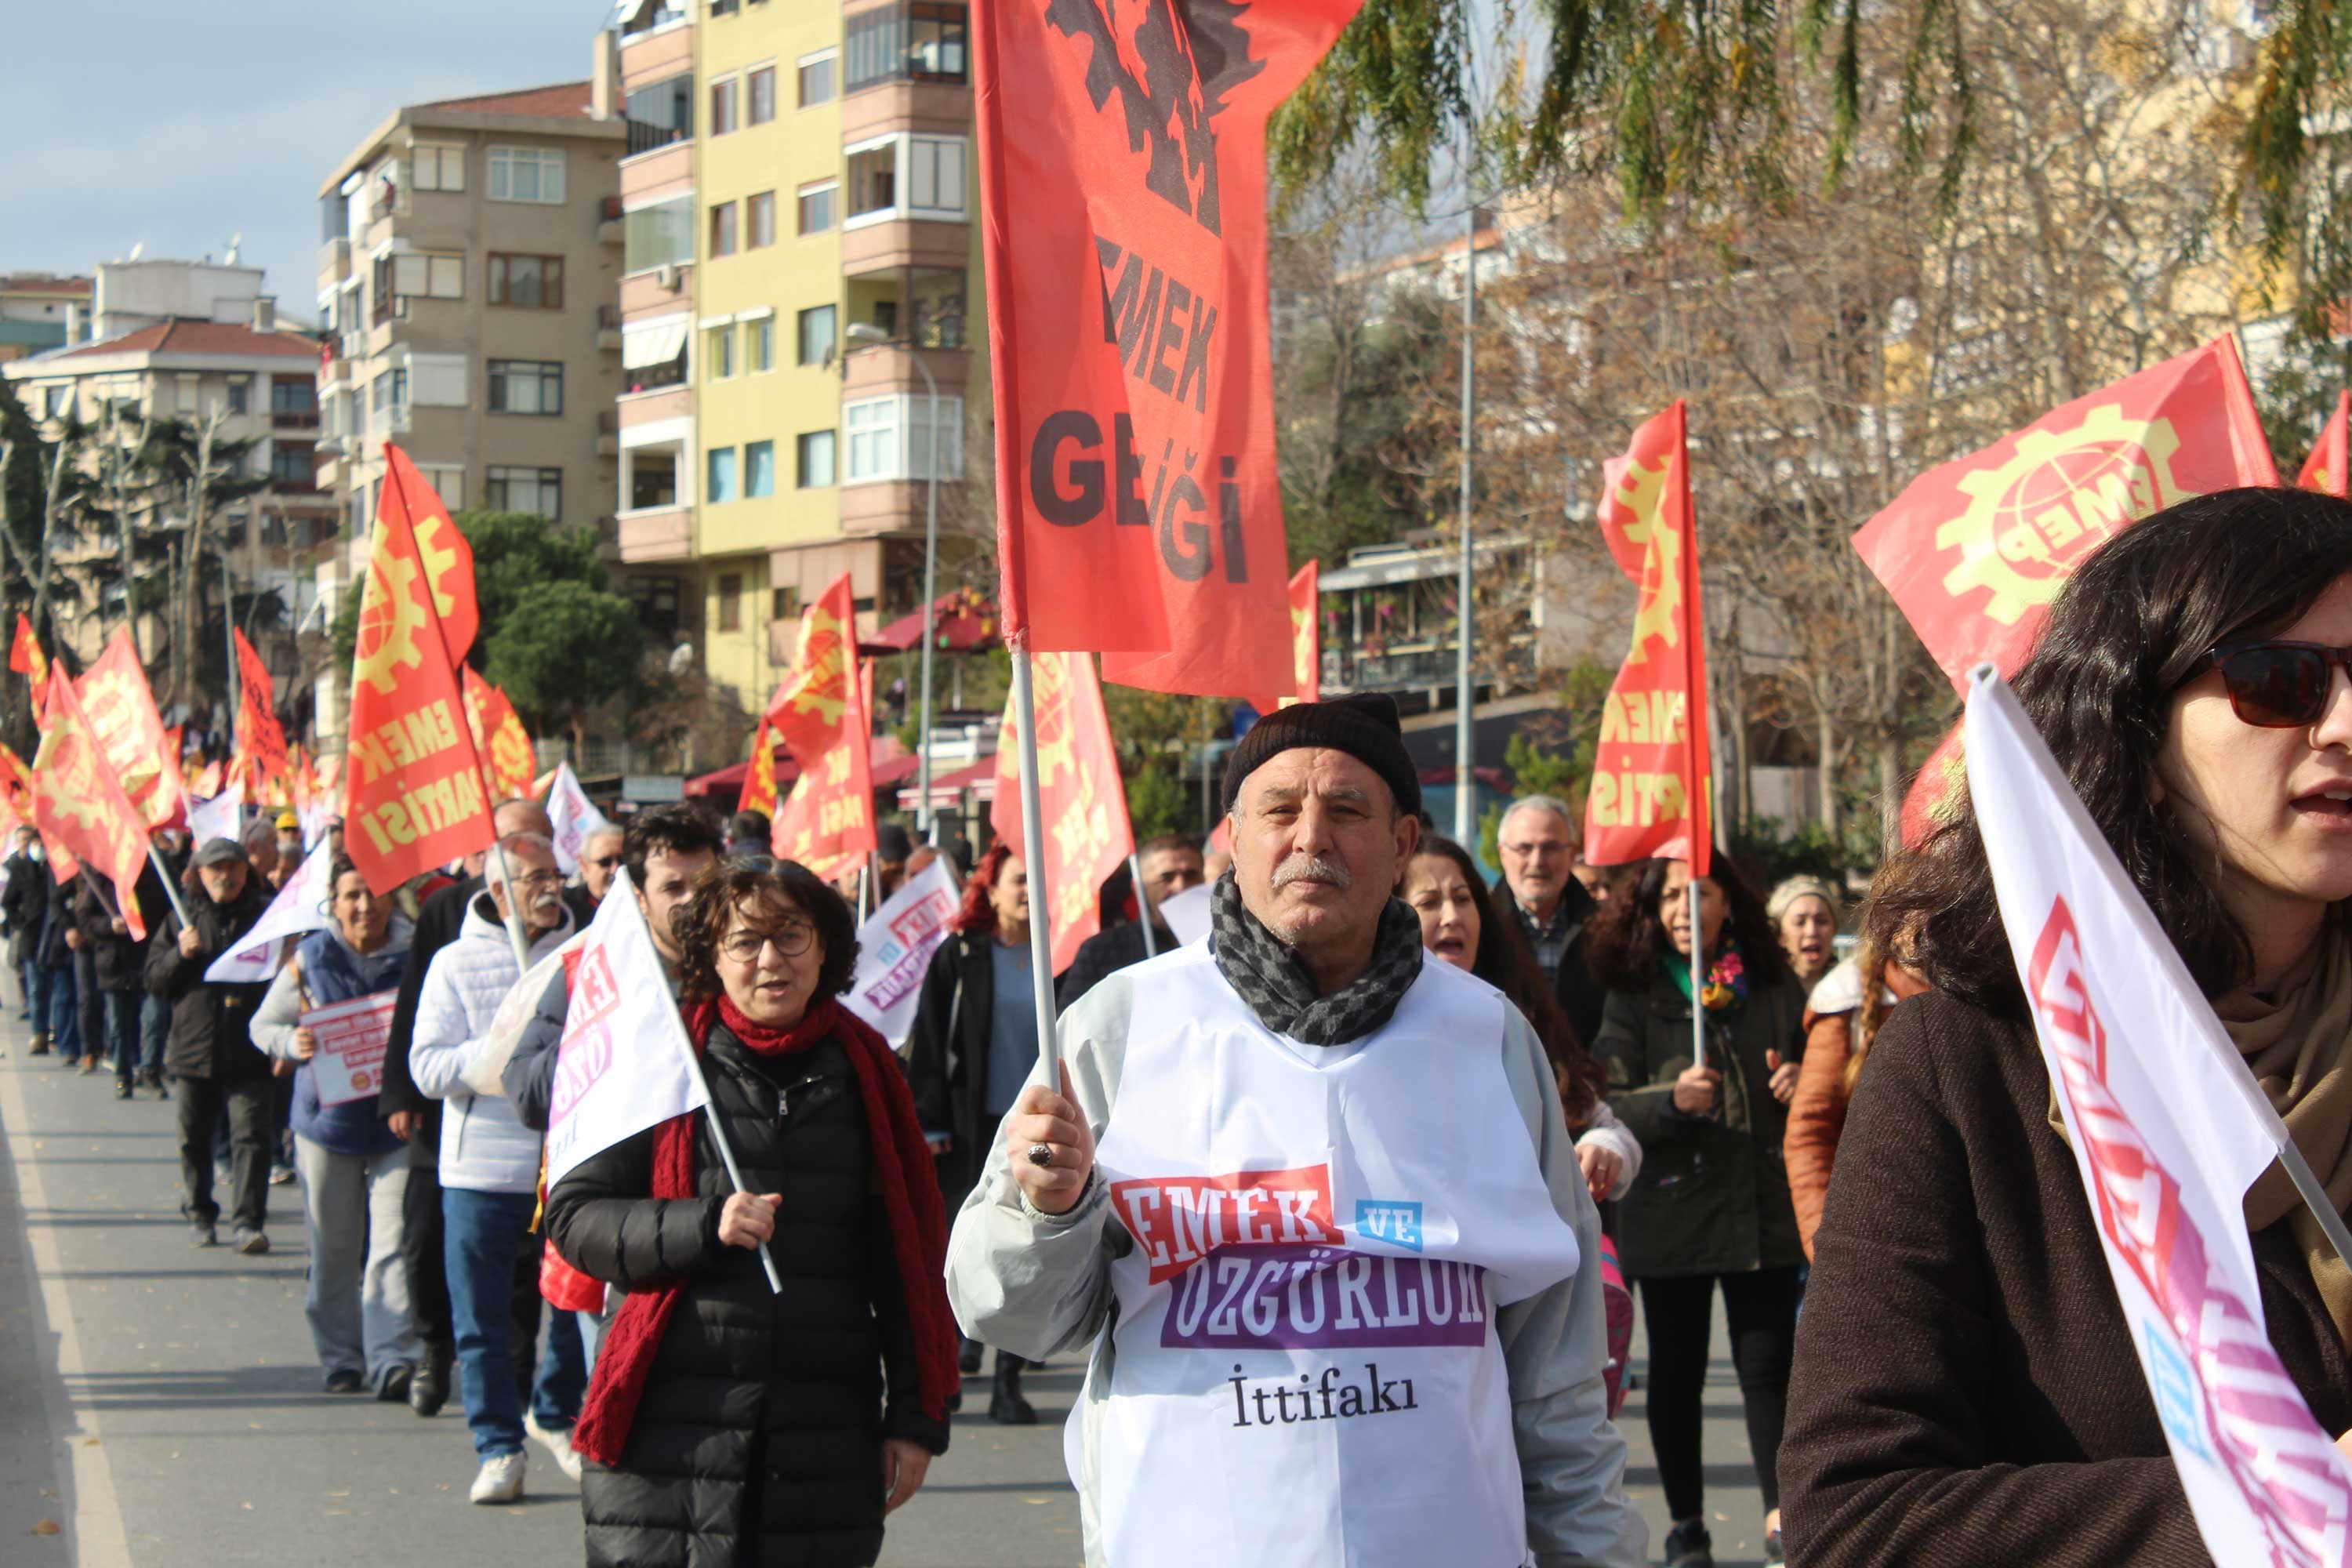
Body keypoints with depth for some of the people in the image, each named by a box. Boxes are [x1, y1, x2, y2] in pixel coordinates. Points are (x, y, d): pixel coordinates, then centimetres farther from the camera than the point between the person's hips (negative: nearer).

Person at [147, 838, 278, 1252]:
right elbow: (154, 978, 7)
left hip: (249, 1051, -3)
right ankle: (200, 1215, 25)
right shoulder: (182, 919, 10)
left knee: (250, 1136, -10)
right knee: (194, 1138, 11)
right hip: (194, 1048, 3)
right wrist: (181, 955, -11)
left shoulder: (268, 915, 4)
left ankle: (247, 1222, -10)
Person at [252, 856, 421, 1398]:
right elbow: (263, 1024, 12)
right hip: (328, 1120, 1)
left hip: (398, 1123, -1)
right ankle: (341, 1358, 21)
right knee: (333, 1249, 8)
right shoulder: (309, 961, 3)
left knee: (394, 1245, -11)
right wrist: (293, 1042, -10)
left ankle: (393, 1359, -13)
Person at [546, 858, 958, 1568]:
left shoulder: (862, 1070, 9)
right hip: (673, 1424, -2)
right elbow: (572, 1212, 1)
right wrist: (702, 1225, -15)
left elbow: (909, 1254, 12)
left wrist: (916, 1415, 8)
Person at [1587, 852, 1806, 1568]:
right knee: (1677, 1368, 7)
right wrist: (1673, 1099, -24)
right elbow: (1608, 1104, -7)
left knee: (1768, 1362, -1)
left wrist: (1802, 1084, -2)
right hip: (1671, 1208, -1)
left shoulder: (1776, 989, 8)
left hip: (1764, 1207, 1)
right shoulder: (1634, 998, 1)